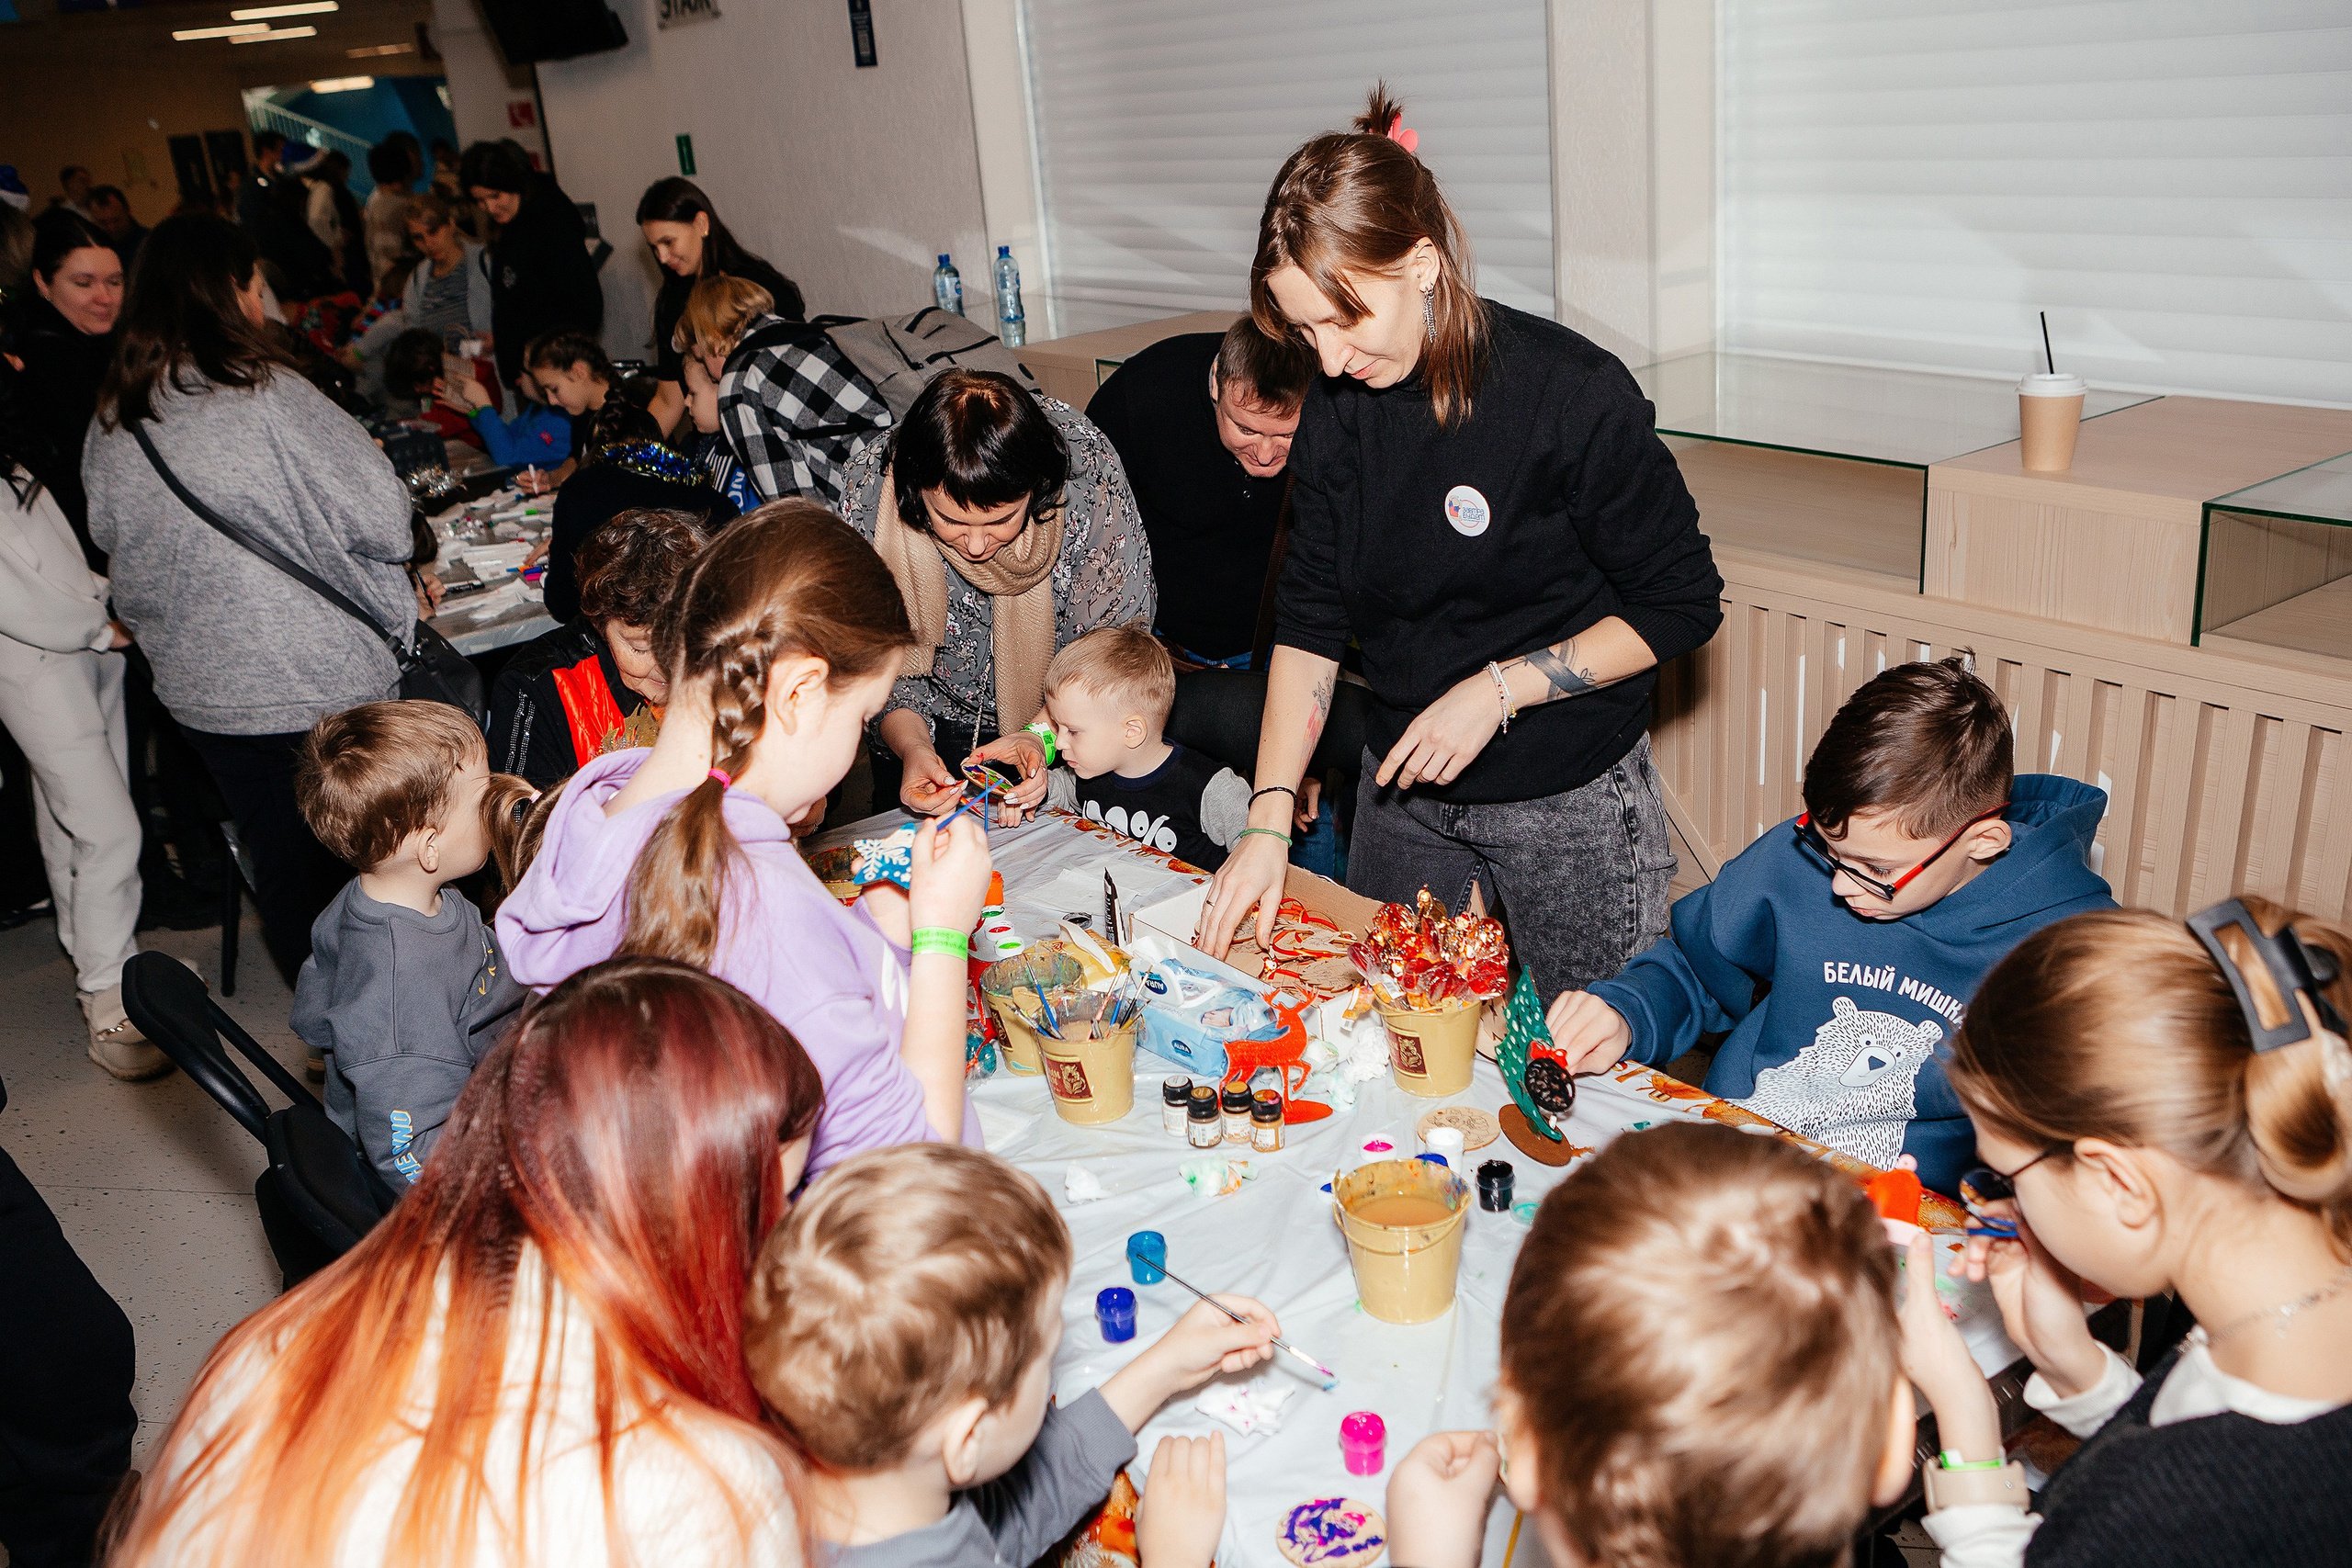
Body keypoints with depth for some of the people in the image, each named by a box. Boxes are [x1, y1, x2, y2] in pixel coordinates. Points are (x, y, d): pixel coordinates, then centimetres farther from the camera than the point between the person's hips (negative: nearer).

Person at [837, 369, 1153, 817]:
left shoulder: (1089, 470, -25)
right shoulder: (867, 491, -23)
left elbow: (1115, 648, -14)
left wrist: (1043, 733, -28)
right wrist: (911, 745, -28)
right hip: (934, 724, 1)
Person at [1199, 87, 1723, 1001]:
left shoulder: (1574, 394, -19)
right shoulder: (1339, 406, -4)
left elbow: (1681, 606, -12)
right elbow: (1309, 623, -1)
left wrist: (1498, 690, -20)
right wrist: (1269, 819, -10)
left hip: (1572, 803, -4)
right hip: (1402, 793, 5)